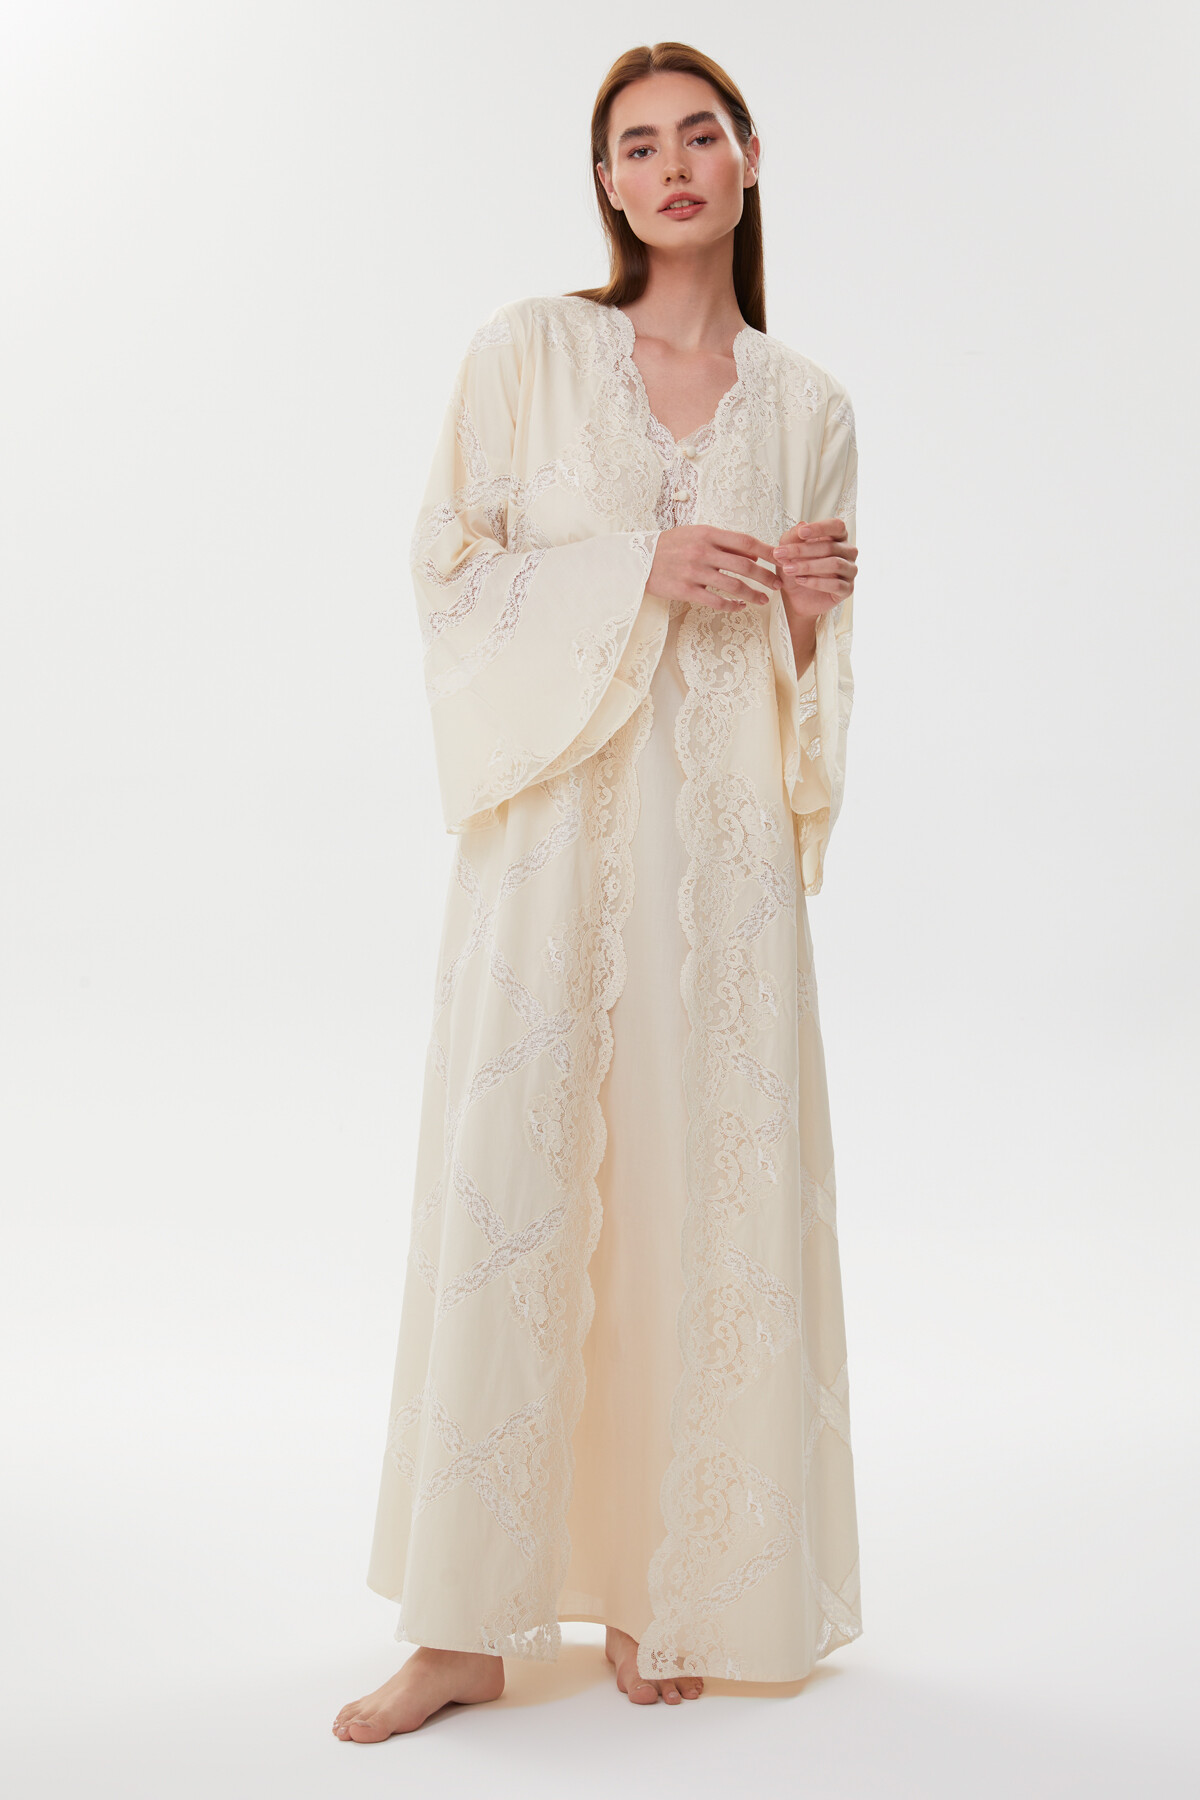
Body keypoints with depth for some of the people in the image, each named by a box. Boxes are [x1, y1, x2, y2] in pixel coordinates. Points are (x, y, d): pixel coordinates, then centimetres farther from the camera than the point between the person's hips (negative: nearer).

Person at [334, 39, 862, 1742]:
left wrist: (812, 610, -4)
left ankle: (666, 1590, 19)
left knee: (710, 1189, 3)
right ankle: (465, 1621, 8)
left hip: (724, 836, 2)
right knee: (508, 1182, -4)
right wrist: (641, 567, -11)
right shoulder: (530, 348, 5)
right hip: (558, 824, -2)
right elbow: (452, 567, 0)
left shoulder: (809, 402, 12)